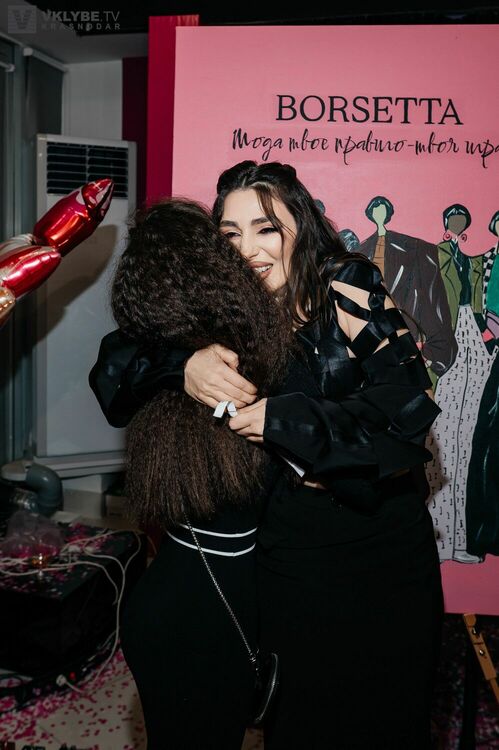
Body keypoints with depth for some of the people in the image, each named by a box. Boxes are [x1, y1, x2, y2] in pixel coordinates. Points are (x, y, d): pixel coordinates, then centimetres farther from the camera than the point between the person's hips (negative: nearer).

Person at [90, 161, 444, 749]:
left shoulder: (348, 285, -13)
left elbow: (411, 401, -20)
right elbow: (114, 367, -10)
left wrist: (285, 418, -24)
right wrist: (183, 365, -31)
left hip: (385, 536, -2)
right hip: (290, 547, 2)